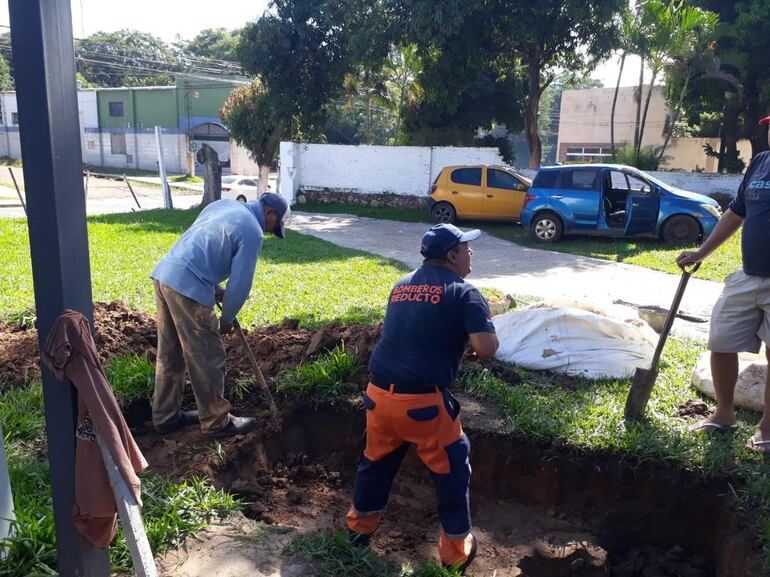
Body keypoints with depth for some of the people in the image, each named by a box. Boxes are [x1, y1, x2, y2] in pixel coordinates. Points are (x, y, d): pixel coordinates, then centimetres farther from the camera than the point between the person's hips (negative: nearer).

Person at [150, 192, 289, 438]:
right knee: (207, 357, 4)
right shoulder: (252, 231, -7)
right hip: (187, 287, -9)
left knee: (170, 354, 18)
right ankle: (217, 422, 17)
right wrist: (227, 319, 8)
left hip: (164, 273, 9)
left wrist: (215, 289, 22)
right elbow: (241, 283, -7)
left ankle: (166, 416, 31)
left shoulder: (225, 204, 18)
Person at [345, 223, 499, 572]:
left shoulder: (402, 285, 14)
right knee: (452, 467, 14)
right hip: (421, 401, -6)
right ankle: (456, 550, 26)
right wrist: (481, 325, 6)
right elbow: (486, 349, -15)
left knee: (377, 458, 26)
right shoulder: (463, 292, -6)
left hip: (379, 392, 6)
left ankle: (360, 525, 45)